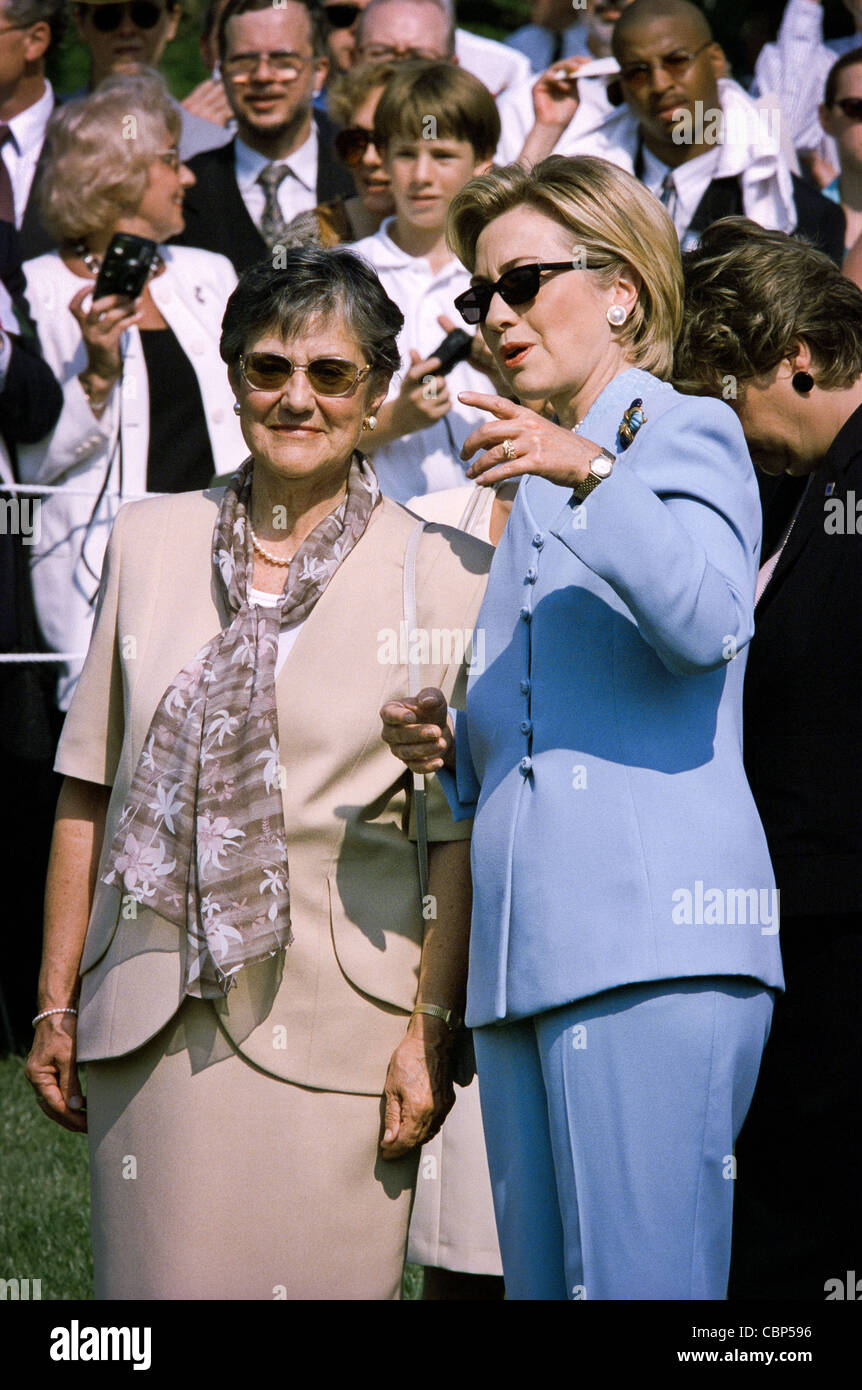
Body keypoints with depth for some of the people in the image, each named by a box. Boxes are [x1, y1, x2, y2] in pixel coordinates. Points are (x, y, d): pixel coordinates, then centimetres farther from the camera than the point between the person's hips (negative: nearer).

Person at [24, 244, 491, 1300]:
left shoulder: (442, 576, 1)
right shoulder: (150, 542, 11)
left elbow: (460, 835, -2)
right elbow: (89, 788, 13)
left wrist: (431, 1030, -9)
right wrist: (57, 1002, 10)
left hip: (333, 1029, -3)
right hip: (153, 1015, 3)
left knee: (323, 1282, -4)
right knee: (155, 1283, 3)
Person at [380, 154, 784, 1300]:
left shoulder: (688, 435, 3)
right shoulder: (534, 487, 28)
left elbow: (707, 619, -18)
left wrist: (592, 473, -28)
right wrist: (446, 745, 11)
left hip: (653, 934, -8)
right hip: (524, 949, 8)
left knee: (640, 1283, -14)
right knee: (541, 1282, 4)